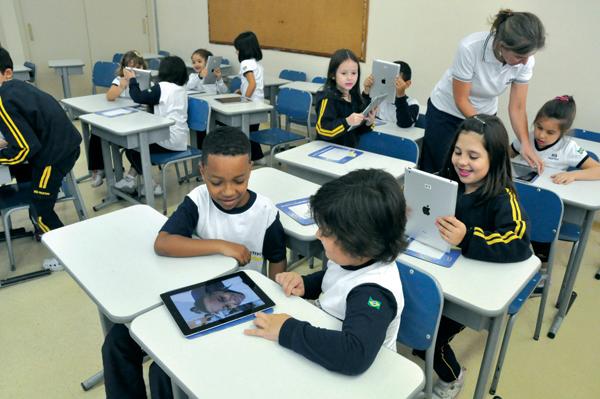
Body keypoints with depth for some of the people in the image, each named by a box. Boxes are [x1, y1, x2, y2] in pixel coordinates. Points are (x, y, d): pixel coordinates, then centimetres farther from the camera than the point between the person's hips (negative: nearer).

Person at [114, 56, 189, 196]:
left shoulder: (162, 87, -13)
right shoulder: (181, 89, 11)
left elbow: (138, 97, -7)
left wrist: (132, 80, 8)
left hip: (170, 140, -8)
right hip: (180, 139, 9)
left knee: (131, 146, 10)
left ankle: (151, 185, 7)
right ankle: (130, 179, 20)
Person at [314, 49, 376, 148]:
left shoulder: (356, 97, 10)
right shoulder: (328, 98, -9)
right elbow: (322, 129, -20)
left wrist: (368, 123, -1)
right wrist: (347, 122, -29)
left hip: (351, 149, 6)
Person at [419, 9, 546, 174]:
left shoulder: (525, 61, -19)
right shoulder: (470, 48, -31)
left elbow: (517, 107, -11)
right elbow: (461, 100, -22)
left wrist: (526, 144, -24)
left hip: (484, 115, 4)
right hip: (446, 112, -3)